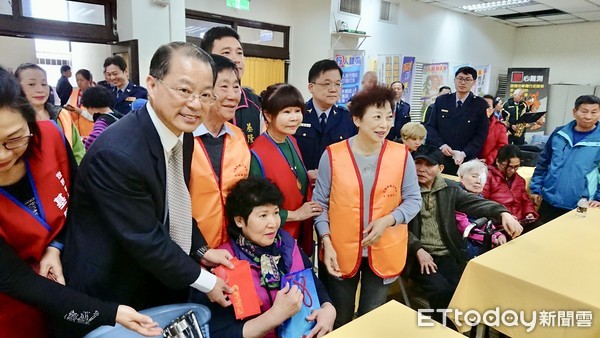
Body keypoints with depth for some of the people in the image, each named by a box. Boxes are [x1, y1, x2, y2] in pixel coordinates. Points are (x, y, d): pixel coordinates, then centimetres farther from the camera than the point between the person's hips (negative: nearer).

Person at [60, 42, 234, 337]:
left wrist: (200, 251, -1)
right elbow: (145, 240, -26)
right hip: (111, 292, -7)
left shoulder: (181, 131, -6)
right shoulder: (116, 153, -32)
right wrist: (205, 282, -16)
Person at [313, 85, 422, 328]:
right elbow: (320, 202, -4)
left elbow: (413, 199, -1)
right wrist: (326, 243, -12)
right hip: (341, 251, 0)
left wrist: (387, 220, -18)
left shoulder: (402, 155, -7)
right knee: (339, 320, 20)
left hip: (384, 252, 1)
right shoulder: (332, 155, -10)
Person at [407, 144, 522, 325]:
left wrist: (502, 213, -24)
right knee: (441, 290, -23)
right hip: (418, 255, -3)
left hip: (446, 254, 4)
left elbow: (475, 203, -6)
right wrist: (418, 249, -18)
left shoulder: (449, 188, 8)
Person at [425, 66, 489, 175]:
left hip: (465, 161, -2)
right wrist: (440, 145, -12)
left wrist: (464, 153, -16)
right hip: (439, 158, 2)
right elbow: (430, 126, 5)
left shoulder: (481, 105, 1)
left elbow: (481, 135, -3)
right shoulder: (441, 100, 7)